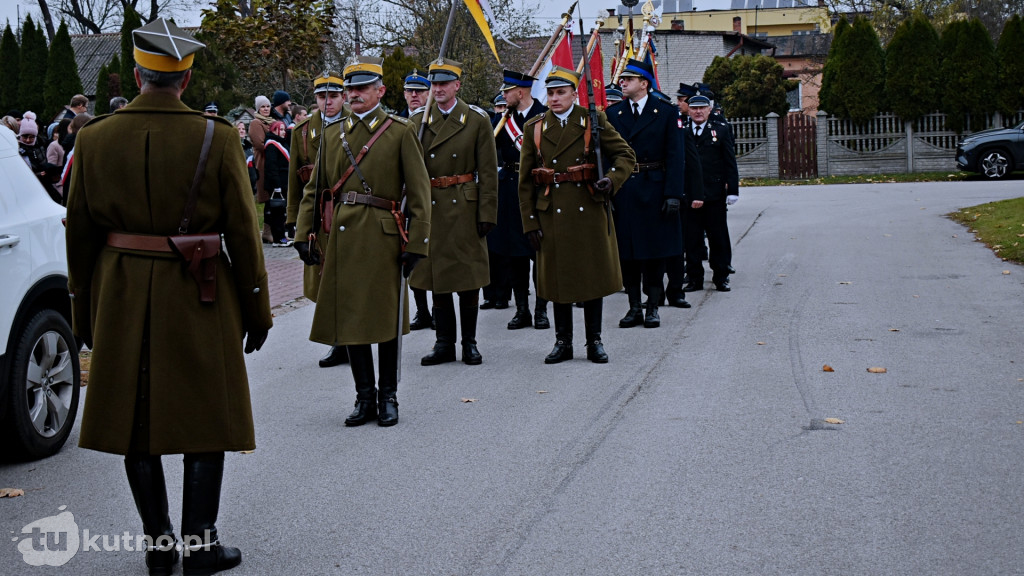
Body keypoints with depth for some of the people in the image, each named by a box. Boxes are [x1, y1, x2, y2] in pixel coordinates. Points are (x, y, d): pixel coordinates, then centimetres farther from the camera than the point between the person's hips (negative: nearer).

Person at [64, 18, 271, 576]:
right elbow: (243, 232, -7)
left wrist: (84, 314, 13)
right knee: (206, 418, 9)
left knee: (137, 420, 12)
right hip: (200, 299, -2)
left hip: (122, 297, 3)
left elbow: (80, 234, 3)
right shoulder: (216, 138, -9)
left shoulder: (94, 138, -2)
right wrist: (256, 311, 3)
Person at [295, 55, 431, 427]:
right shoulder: (332, 133, 12)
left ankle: (388, 397, 17)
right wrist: (305, 234, 4)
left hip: (383, 239, -4)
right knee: (348, 319, 6)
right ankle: (365, 398, 17)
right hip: (341, 239, 4)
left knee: (386, 320, 4)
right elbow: (314, 189, 13)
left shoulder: (400, 132, 0)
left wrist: (416, 243, -8)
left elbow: (419, 192, -3)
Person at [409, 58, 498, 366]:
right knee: (436, 277, 6)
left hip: (465, 209, -2)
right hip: (430, 209, 2)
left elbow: (488, 171, -2)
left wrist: (487, 213, -8)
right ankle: (444, 343, 14)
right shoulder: (417, 121, 7)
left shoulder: (477, 119, 0)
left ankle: (469, 343, 12)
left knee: (468, 277, 2)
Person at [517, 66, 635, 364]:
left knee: (592, 273, 4)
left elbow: (626, 155, 3)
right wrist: (530, 222, 0)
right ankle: (563, 341, 15)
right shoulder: (534, 128, 6)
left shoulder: (594, 121, 2)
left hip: (589, 209, -1)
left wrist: (611, 179, -17)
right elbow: (525, 181, 6)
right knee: (558, 276, 5)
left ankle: (594, 340, 14)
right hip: (552, 214, 1)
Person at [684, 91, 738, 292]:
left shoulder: (722, 129, 5)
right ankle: (695, 278, 12)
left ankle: (721, 277, 14)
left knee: (718, 238, 5)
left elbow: (730, 162, 4)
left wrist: (733, 190, -2)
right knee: (691, 238, 3)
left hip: (715, 194, 0)